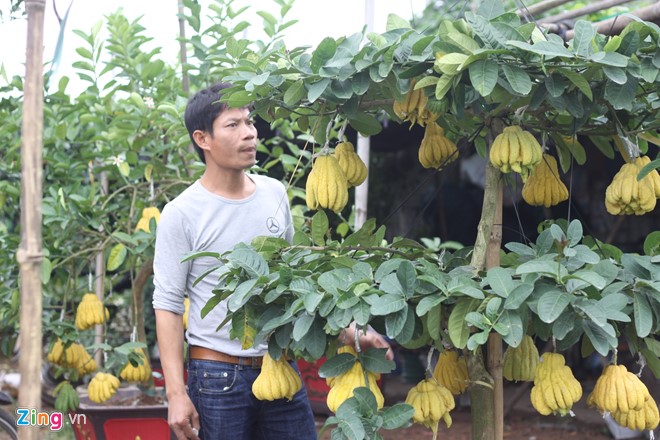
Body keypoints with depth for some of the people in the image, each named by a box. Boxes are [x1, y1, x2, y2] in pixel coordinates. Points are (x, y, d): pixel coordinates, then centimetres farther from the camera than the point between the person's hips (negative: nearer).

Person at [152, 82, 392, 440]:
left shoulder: (275, 194, 6)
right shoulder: (181, 214, -9)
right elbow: (167, 306, -9)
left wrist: (347, 329, 7)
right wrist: (176, 393, -14)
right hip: (218, 375, -4)